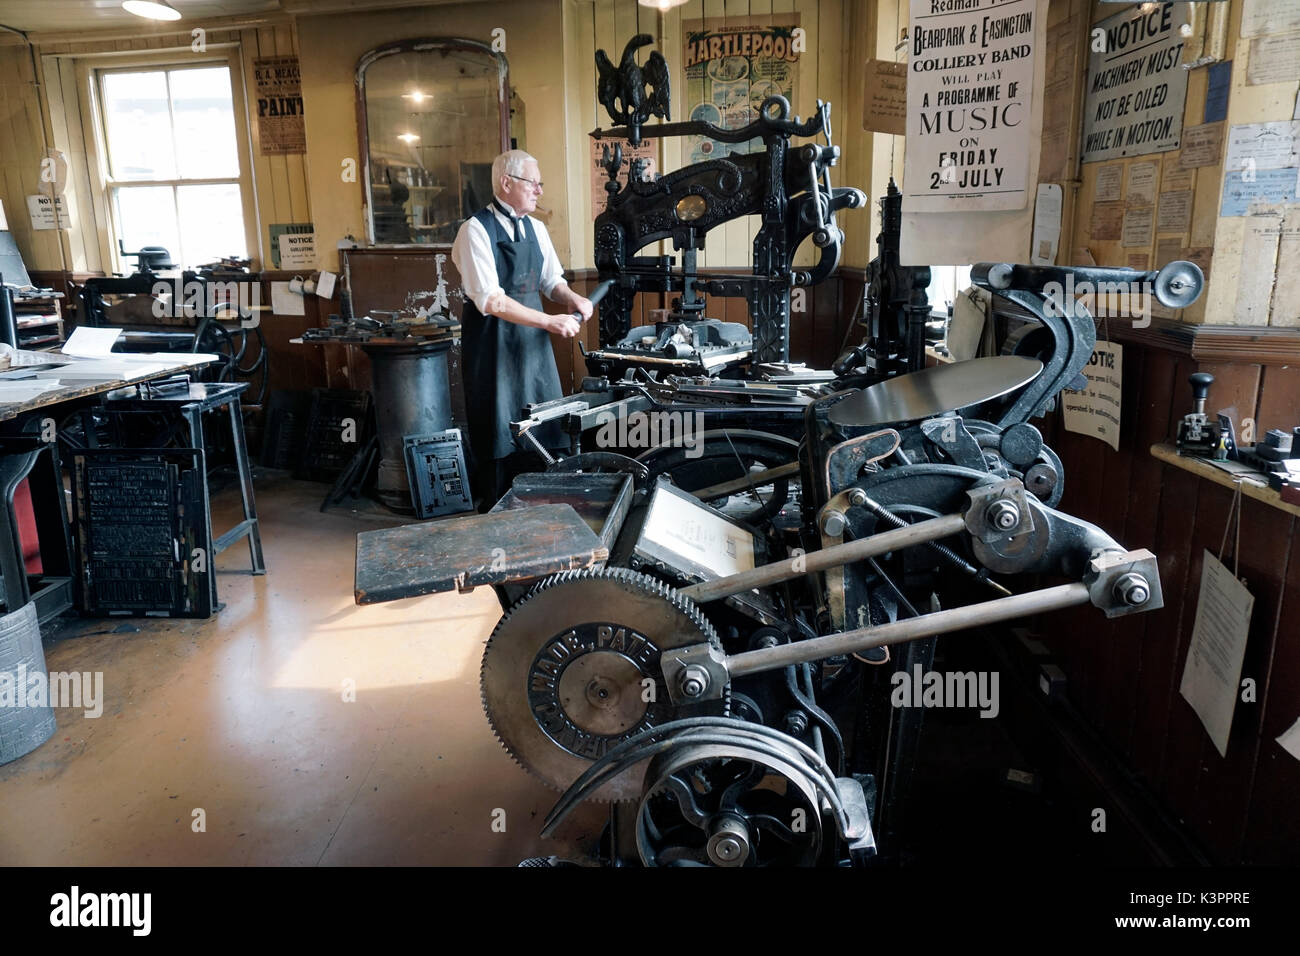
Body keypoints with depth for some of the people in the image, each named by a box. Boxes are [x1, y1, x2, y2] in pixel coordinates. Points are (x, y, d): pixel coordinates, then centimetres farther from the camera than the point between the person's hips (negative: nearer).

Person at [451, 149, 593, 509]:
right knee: (501, 439, 2)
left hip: (533, 343, 7)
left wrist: (571, 298, -5)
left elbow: (551, 280, 18)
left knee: (542, 432, 7)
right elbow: (491, 301, -21)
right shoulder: (476, 230, -12)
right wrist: (550, 322, -23)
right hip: (494, 345, -6)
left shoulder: (535, 228, 9)